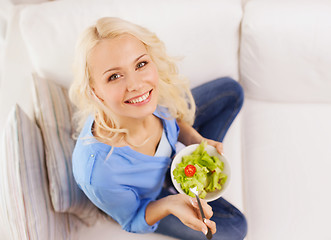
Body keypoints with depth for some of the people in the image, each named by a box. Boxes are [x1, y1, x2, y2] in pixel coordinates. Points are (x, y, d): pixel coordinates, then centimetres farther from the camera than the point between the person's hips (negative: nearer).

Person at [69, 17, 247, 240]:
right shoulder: (100, 174, -47)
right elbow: (133, 222, -23)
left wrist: (195, 140, -21)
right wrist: (169, 204, -44)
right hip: (143, 200, -4)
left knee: (231, 91, 5)